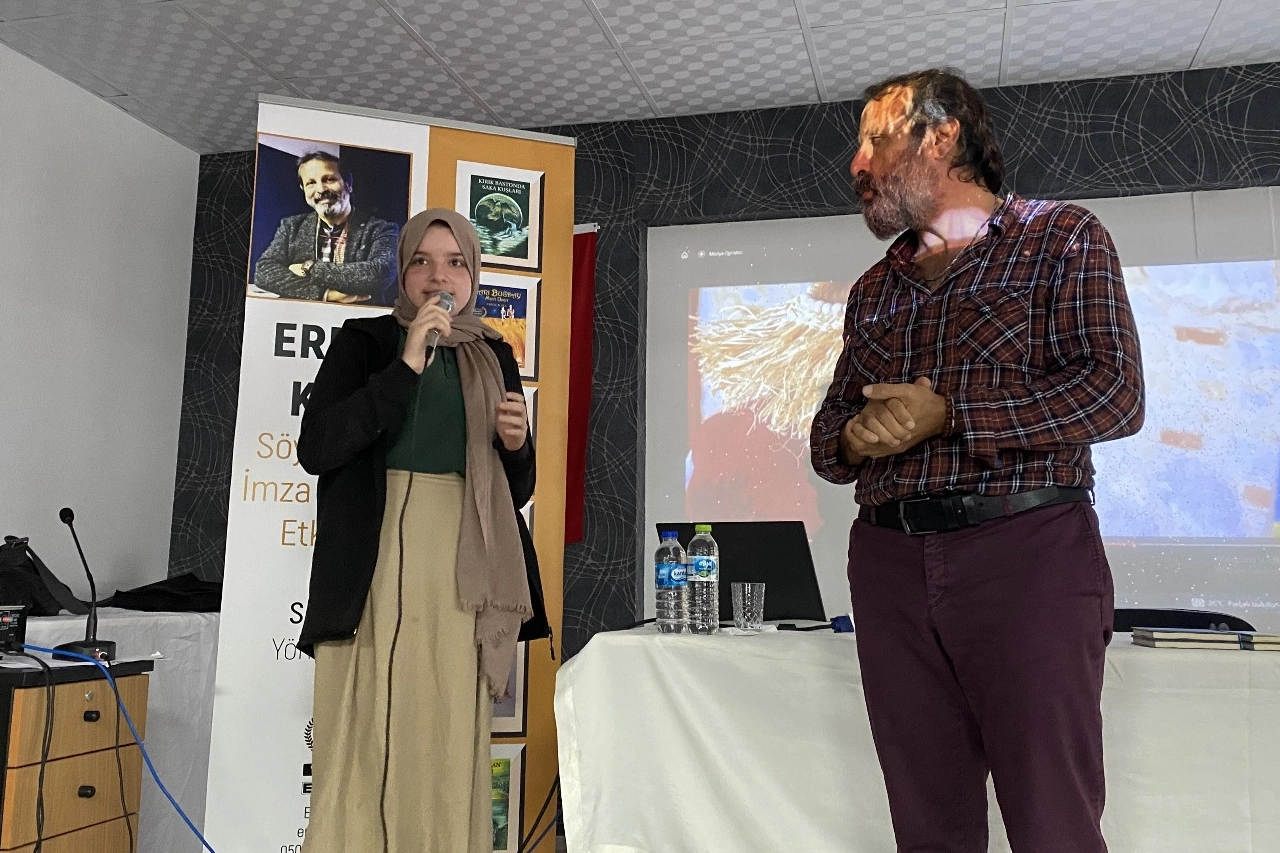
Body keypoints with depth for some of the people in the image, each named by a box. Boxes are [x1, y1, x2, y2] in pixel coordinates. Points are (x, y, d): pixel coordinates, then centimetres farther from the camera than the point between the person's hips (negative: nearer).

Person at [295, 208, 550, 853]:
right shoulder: (363, 340, 7)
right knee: (367, 745, -5)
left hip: (462, 575, 3)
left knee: (448, 749, 2)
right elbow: (315, 448, -8)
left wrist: (516, 443, -4)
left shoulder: (493, 357, 16)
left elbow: (516, 490, 18)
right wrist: (406, 365, -12)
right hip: (376, 568, -2)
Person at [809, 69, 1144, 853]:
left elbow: (1116, 394, -9)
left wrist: (949, 413, -16)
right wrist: (850, 442, -6)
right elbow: (827, 432, 18)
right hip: (890, 562, 5)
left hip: (1026, 551, -5)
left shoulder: (1062, 238, 3)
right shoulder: (874, 289, 19)